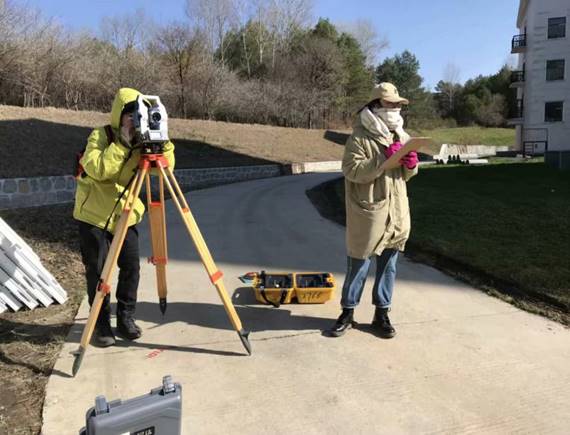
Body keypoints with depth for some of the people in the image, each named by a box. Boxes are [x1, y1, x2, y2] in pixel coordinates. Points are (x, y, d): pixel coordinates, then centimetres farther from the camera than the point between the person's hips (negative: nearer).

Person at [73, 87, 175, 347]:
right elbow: (97, 170, -29)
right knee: (97, 271, 1)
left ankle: (126, 317, 19)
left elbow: (166, 168, -10)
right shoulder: (100, 136, -12)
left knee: (131, 267, 1)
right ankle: (101, 324, 15)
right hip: (94, 215, -4)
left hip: (126, 216, 4)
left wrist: (163, 143, -24)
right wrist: (122, 144, -31)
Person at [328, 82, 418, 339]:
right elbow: (352, 171, -20)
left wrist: (411, 165, -4)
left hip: (396, 213, 6)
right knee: (359, 265, 5)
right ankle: (348, 312, 21)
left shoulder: (401, 137, 12)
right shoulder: (360, 138, -9)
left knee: (388, 266, 12)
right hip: (368, 213, -6)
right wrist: (384, 158, -23)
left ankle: (382, 314, 25)